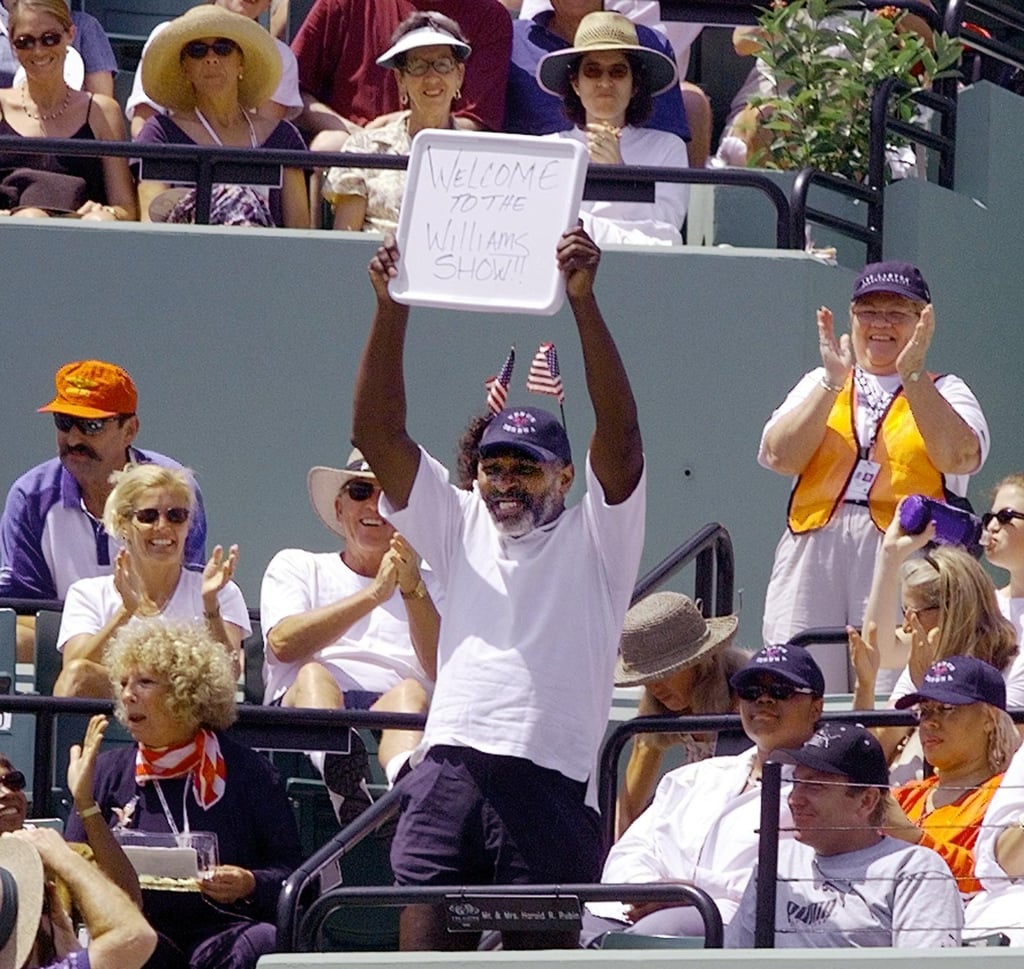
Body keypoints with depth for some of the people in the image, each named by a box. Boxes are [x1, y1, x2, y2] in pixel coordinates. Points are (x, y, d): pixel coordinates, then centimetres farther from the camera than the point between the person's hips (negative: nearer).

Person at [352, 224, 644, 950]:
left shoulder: (593, 539, 11)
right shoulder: (461, 528, 21)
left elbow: (620, 432, -4)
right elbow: (378, 433, 13)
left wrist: (583, 301, -14)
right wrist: (391, 310, 2)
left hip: (552, 780, -3)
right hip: (450, 767, 3)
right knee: (423, 953, -6)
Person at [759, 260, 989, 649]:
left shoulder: (944, 393, 15)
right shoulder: (818, 385, 21)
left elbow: (959, 457, -7)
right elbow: (780, 457, 3)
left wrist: (912, 375, -9)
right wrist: (832, 383, -3)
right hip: (814, 555, 2)